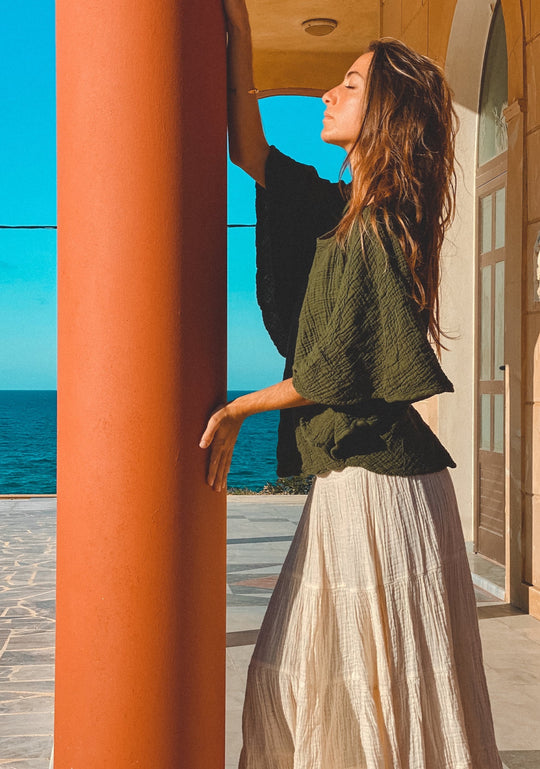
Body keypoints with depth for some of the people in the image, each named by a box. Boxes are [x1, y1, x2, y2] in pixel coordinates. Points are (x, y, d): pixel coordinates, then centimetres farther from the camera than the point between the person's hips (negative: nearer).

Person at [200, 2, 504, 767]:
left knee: (392, 687, 2)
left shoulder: (381, 225, -14)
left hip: (383, 481, -9)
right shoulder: (336, 207, 11)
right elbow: (248, 150, 18)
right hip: (343, 481, 9)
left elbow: (336, 374, -16)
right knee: (298, 678, 15)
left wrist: (237, 411, -4)